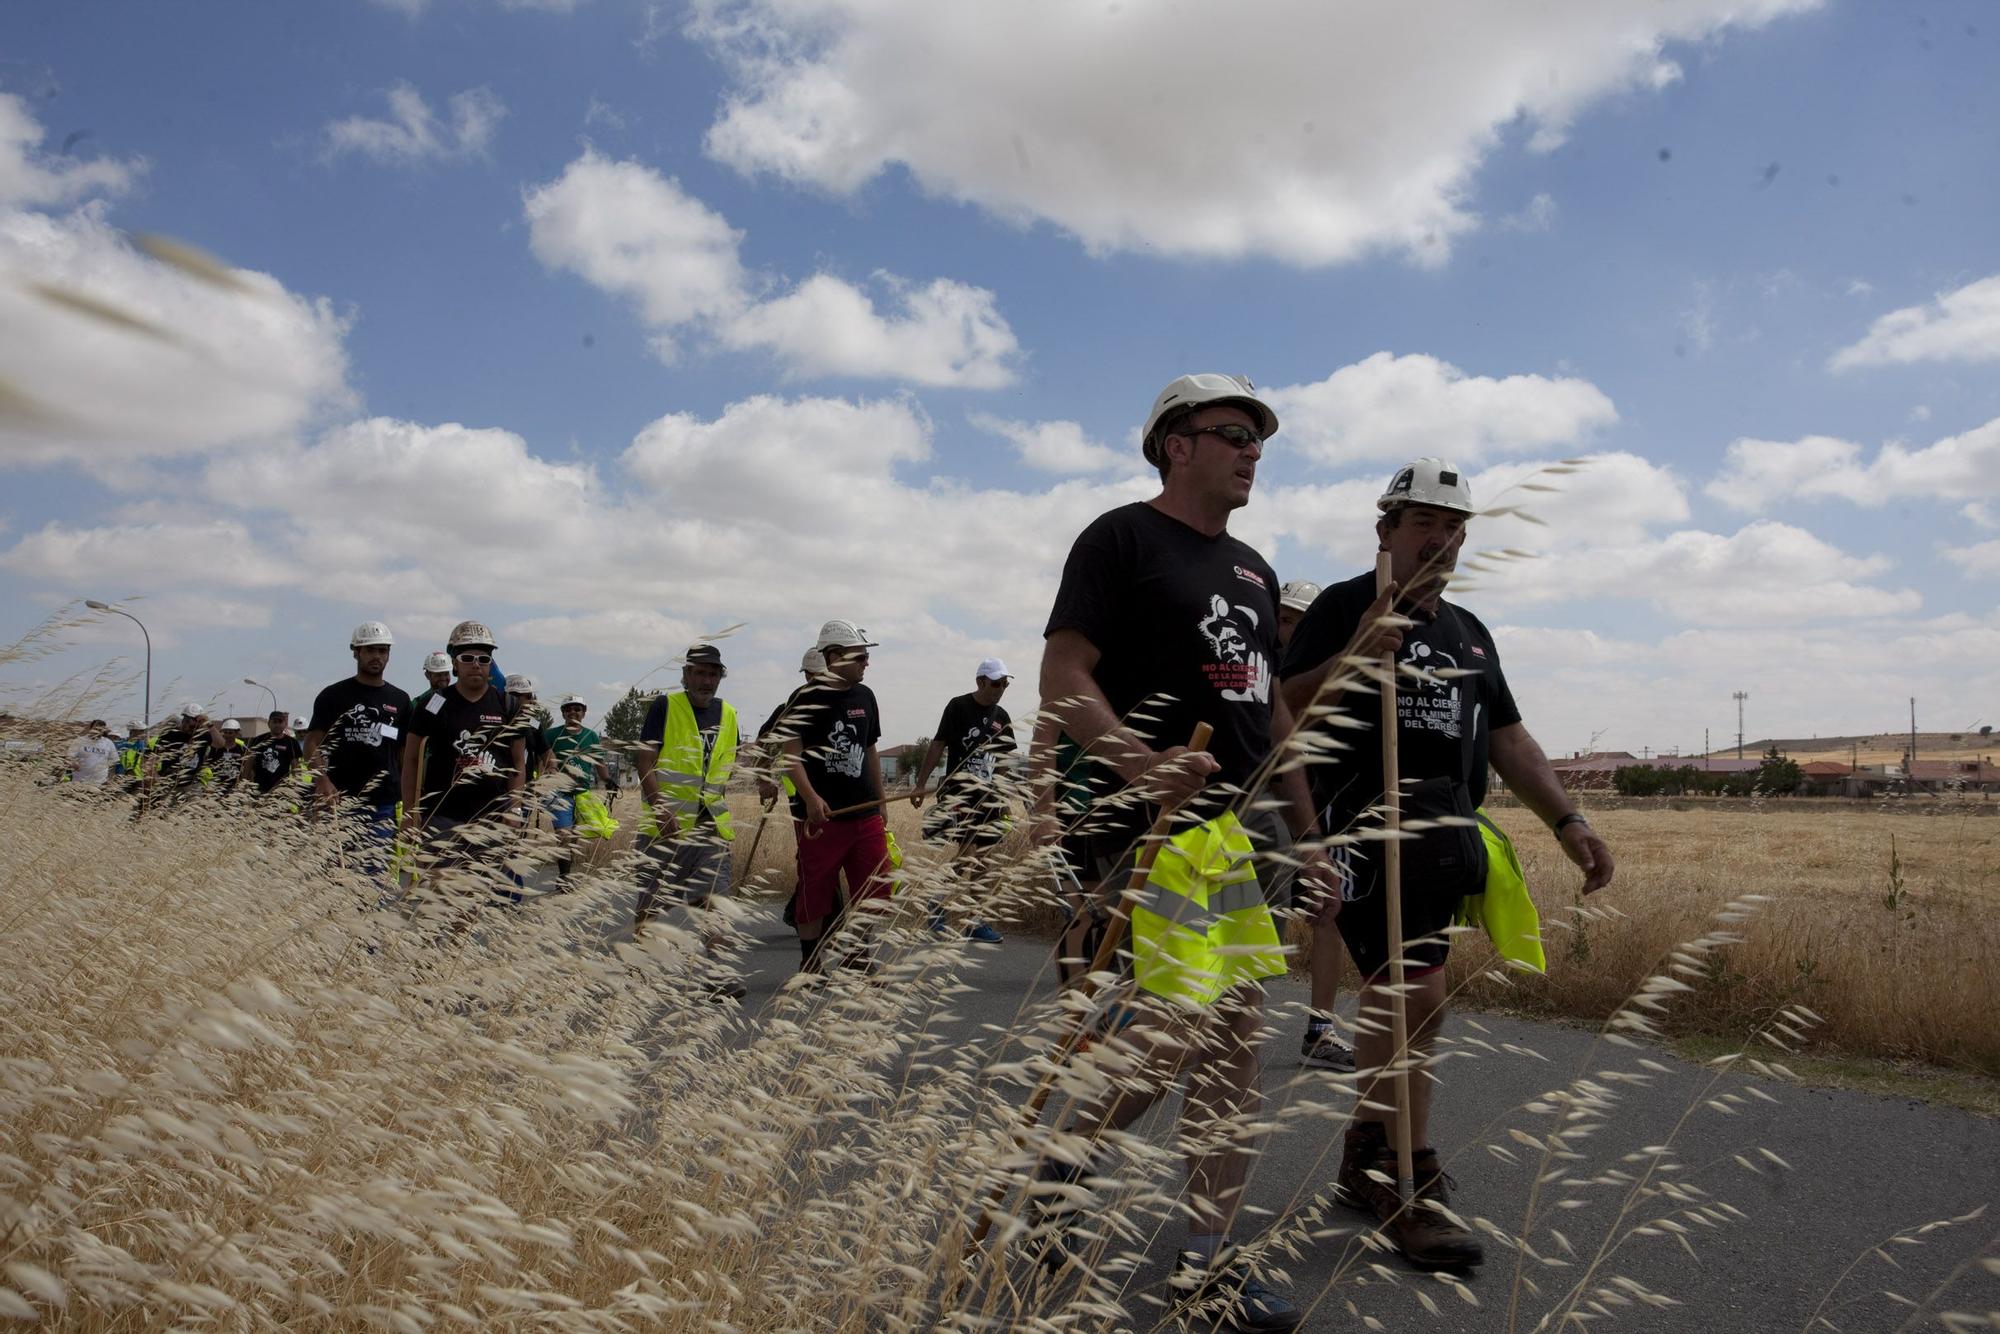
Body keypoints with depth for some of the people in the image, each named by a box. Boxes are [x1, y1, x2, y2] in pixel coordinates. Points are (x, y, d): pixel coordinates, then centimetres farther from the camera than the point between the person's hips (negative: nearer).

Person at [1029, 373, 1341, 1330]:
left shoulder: (1252, 569, 22)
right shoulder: (1122, 538, -2)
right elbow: (1062, 679, -12)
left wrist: (1306, 837, 19)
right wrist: (1142, 763, -28)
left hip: (1250, 837, 8)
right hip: (1160, 825, -8)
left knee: (1236, 1045, 7)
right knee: (1175, 1029, -15)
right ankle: (1061, 1171, 12)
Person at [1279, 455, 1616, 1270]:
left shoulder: (1469, 632, 22)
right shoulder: (1344, 607, -1)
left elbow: (1507, 739, 23)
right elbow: (1288, 716, -10)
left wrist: (1567, 822, 15)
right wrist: (1360, 652, -22)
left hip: (1445, 838, 7)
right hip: (1369, 826, -7)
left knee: (1392, 1000, 11)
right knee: (1416, 997, -13)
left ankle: (1364, 1162, 25)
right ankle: (1414, 1190, -2)